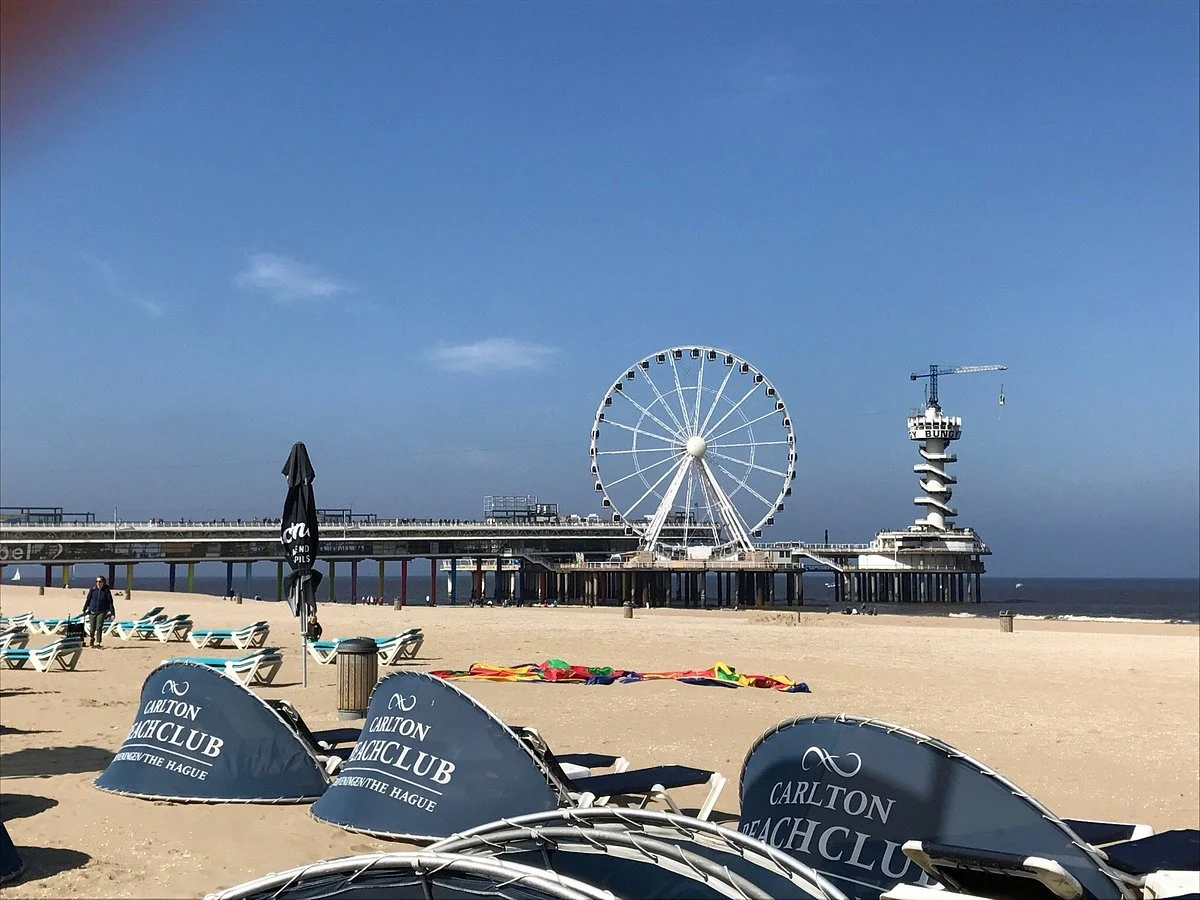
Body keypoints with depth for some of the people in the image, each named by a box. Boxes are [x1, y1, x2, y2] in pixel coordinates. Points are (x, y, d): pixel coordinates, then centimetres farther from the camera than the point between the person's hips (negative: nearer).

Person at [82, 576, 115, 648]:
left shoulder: (106, 591, -3)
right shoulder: (93, 590, 0)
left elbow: (110, 602, -1)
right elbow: (88, 600, 9)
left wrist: (112, 612, -5)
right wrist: (84, 609, 12)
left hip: (101, 612, -2)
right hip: (92, 612, 2)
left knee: (99, 628, -13)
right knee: (92, 629, 6)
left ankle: (97, 643, -9)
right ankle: (92, 642, 30)